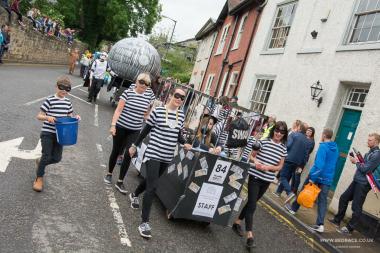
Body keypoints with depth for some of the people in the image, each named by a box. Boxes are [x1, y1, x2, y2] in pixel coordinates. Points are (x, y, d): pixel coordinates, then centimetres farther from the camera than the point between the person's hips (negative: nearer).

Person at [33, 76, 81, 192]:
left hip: (59, 134, 5)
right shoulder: (49, 100, -11)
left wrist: (76, 118, -7)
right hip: (47, 133, -5)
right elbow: (39, 116, -9)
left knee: (56, 158, 6)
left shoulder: (68, 102, 4)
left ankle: (40, 162, 37)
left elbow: (69, 117, 14)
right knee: (46, 156, -9)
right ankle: (39, 178, 12)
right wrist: (47, 117, -29)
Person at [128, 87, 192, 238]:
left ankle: (134, 195, 52)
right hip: (153, 154, -6)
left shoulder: (181, 115, 5)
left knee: (150, 181, 22)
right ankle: (144, 222, -4)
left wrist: (184, 144, 1)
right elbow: (146, 130, 0)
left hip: (167, 157, 6)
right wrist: (135, 145, 7)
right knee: (152, 187, -12)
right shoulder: (157, 111, -10)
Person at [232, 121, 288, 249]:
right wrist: (255, 161, -20)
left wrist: (268, 167, -14)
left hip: (267, 180, 4)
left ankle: (237, 222, 33)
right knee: (252, 205, -7)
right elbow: (251, 156, 2)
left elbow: (279, 167, 3)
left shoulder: (283, 148, 1)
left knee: (251, 203, 16)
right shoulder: (263, 141, -8)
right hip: (255, 176, -4)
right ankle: (249, 235, -5)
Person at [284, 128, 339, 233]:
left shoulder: (323, 147, -15)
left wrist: (312, 178, -24)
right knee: (323, 200, 3)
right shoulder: (336, 148, 10)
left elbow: (319, 164, -24)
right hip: (328, 179, 6)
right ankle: (320, 224, -5)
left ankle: (293, 208, 31)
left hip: (317, 176, -6)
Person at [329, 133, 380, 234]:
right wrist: (357, 160, 1)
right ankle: (337, 220, 28)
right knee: (343, 198, 15)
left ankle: (349, 228, 11)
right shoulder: (370, 152, 12)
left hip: (363, 184, -9)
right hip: (357, 181, 9)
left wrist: (356, 162, -7)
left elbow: (366, 169, -20)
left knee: (356, 207, 0)